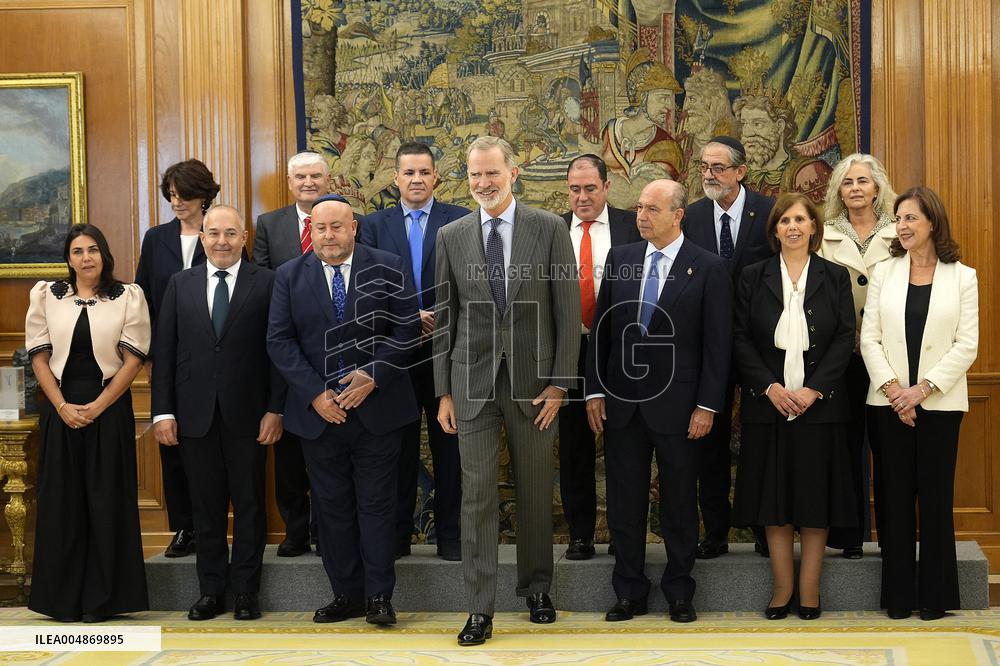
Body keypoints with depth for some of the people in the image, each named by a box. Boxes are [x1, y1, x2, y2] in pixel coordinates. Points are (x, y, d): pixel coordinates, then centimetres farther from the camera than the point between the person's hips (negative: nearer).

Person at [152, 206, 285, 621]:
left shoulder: (266, 283, 0)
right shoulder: (181, 284, 8)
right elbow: (165, 351, 5)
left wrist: (275, 409, -9)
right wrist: (162, 411, -1)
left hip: (247, 414, -2)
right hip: (195, 413, 2)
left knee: (249, 504, 6)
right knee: (206, 506, 10)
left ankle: (246, 591, 16)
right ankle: (211, 590, 20)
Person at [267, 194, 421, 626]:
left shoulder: (387, 269, 0)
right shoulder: (290, 276, 4)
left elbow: (406, 328, -2)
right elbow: (280, 341, -1)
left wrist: (374, 375, -14)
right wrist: (315, 393, -11)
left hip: (377, 408, -2)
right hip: (318, 412, 2)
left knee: (376, 504, 3)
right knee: (332, 508, 8)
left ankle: (378, 597, 11)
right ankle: (346, 595, 18)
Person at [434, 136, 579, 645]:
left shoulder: (550, 229, -2)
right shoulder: (451, 237, 4)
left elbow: (568, 311, -2)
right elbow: (444, 318, 7)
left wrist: (559, 383, -7)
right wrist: (444, 391, 4)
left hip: (533, 379, -1)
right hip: (472, 379, 1)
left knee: (536, 492, 10)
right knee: (477, 495, -1)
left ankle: (537, 589, 29)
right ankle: (480, 608, 5)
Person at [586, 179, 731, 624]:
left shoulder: (708, 269, -4)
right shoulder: (620, 258, 6)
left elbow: (717, 344, -6)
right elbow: (601, 328, 7)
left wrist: (707, 405, -10)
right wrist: (595, 390, 2)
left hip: (677, 404, -3)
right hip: (622, 403, 3)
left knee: (679, 504, 8)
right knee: (624, 504, 10)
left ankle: (679, 592, 22)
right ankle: (629, 592, 22)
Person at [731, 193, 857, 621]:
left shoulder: (835, 277, 6)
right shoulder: (753, 277, 6)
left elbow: (845, 338, 0)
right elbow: (741, 339, 2)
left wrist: (814, 389, -11)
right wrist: (770, 387, -10)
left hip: (819, 404, 0)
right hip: (768, 404, 0)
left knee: (815, 496, 3)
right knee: (773, 497, 3)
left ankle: (809, 588, 11)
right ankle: (782, 587, 12)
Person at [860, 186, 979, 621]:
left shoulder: (962, 277, 3)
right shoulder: (884, 273, 7)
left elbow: (967, 345, -4)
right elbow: (869, 338, 2)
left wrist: (923, 388, -13)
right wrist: (893, 388, -10)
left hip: (939, 403, -1)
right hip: (890, 403, 2)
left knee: (935, 495, 3)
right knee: (895, 496, 4)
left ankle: (935, 594, 14)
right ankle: (899, 594, 13)